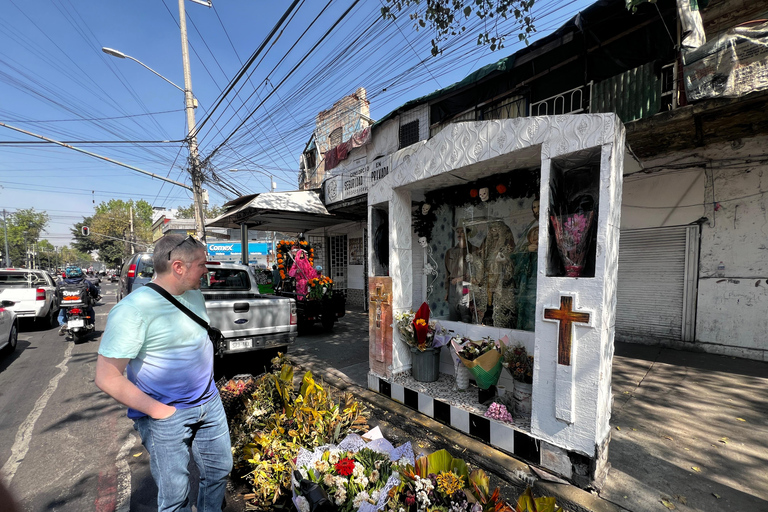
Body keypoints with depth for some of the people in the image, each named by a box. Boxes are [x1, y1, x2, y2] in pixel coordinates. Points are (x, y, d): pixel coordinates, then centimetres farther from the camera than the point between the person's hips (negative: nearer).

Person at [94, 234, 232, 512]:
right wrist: (158, 411, -17)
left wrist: (207, 383, 13)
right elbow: (107, 378, -19)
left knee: (220, 471, 20)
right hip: (166, 416, -6)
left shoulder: (195, 295, 2)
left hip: (209, 403, 7)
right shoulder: (133, 309, -21)